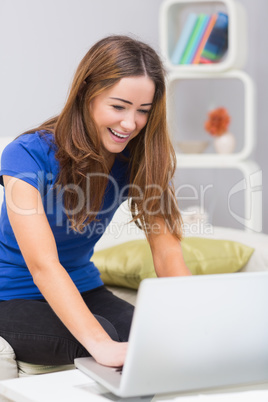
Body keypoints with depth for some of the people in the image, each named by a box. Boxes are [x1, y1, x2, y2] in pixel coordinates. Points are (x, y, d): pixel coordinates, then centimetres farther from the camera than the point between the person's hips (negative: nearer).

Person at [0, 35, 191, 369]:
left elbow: (166, 251, -14)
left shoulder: (141, 158, -7)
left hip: (83, 290, 5)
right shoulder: (28, 156, -23)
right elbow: (43, 265, -32)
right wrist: (102, 344, -45)